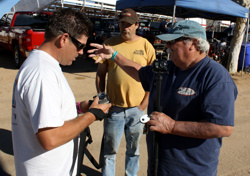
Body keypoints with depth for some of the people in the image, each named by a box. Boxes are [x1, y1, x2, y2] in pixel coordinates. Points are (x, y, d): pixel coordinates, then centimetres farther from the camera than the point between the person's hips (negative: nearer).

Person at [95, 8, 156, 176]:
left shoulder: (145, 45, 0)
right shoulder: (109, 44, 2)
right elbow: (100, 74, 6)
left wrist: (145, 102, -4)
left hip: (137, 107, 0)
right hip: (114, 107, 0)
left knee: (134, 148, 17)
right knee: (110, 149, 11)